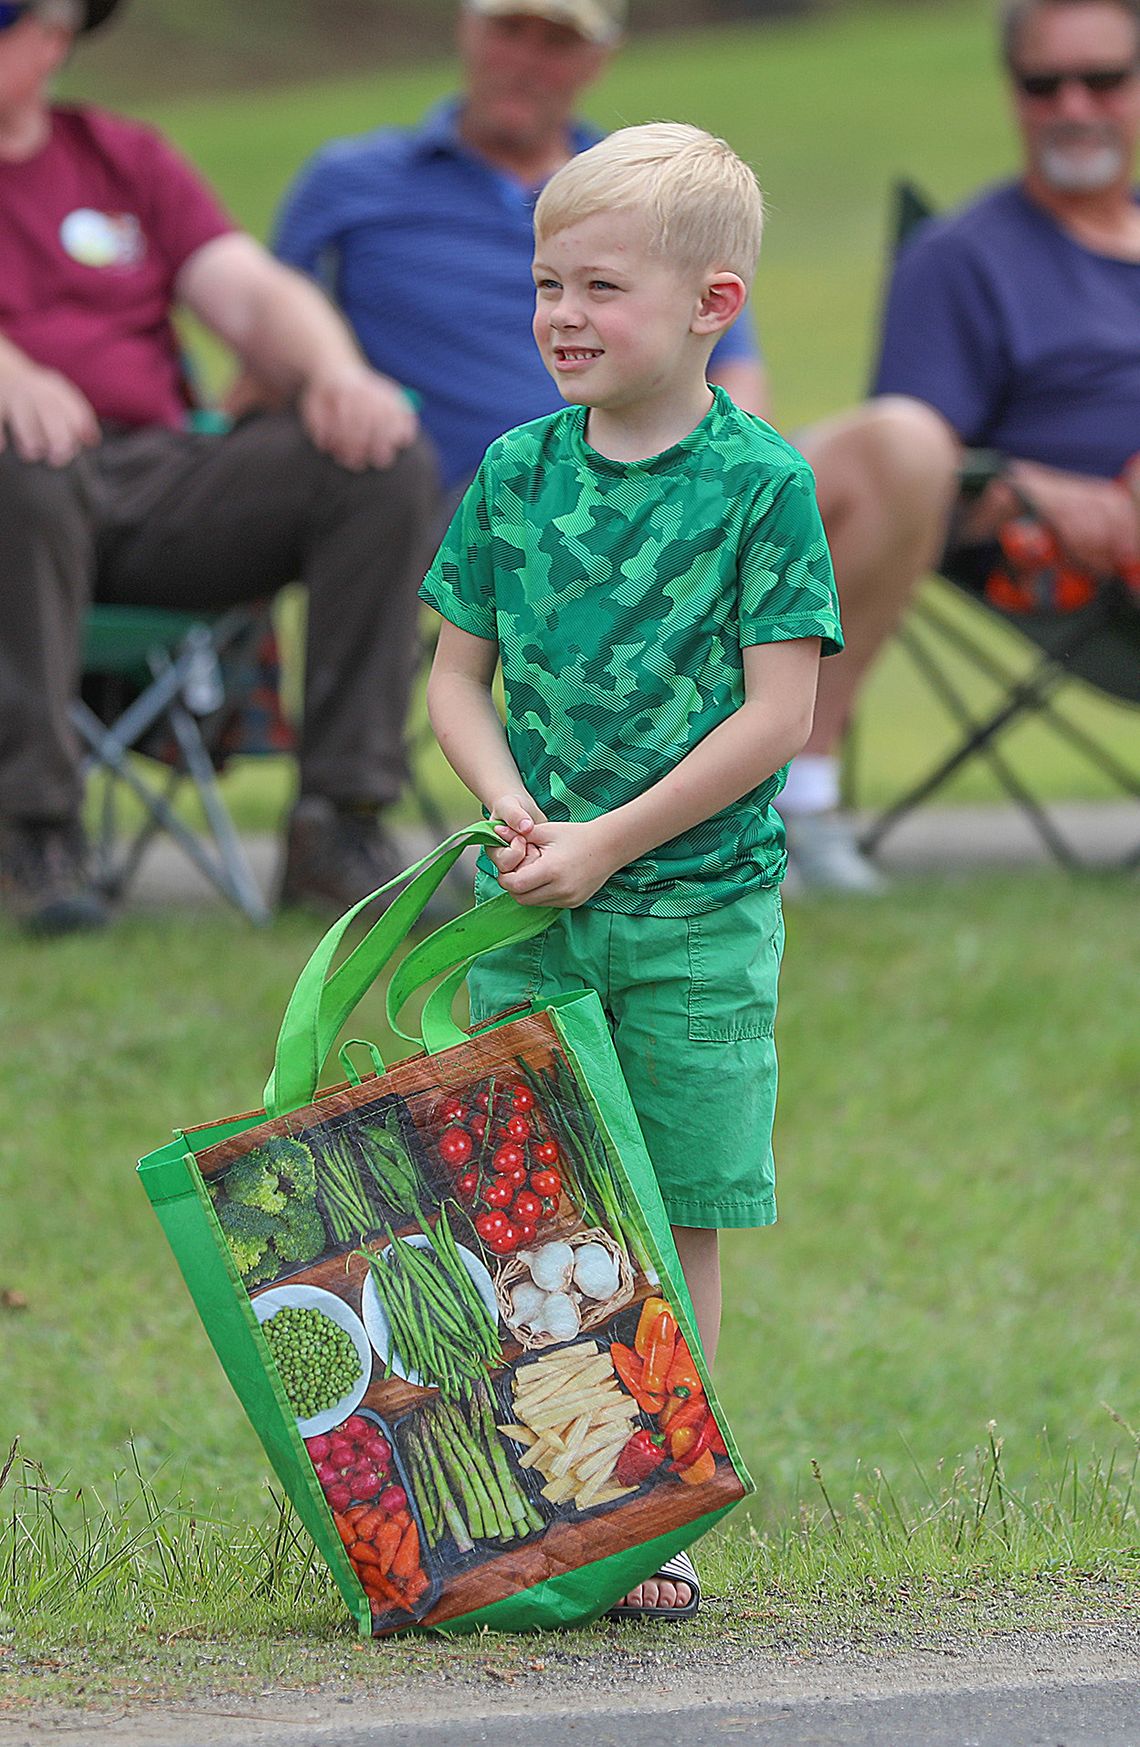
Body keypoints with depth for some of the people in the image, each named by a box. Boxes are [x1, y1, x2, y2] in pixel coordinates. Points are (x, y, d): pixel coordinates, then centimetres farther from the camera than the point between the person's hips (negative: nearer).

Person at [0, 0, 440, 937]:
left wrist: (336, 372, -12)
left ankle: (338, 827, -20)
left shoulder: (125, 157, 22)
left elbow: (252, 294, 11)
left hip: (155, 474, 5)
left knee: (389, 459, -18)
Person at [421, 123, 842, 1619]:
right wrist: (517, 814, -9)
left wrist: (608, 844, -14)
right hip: (529, 916, 3)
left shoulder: (761, 484, -7)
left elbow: (778, 715, -11)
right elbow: (458, 679, 10)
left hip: (697, 917, -3)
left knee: (679, 1228, 2)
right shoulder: (516, 472, 4)